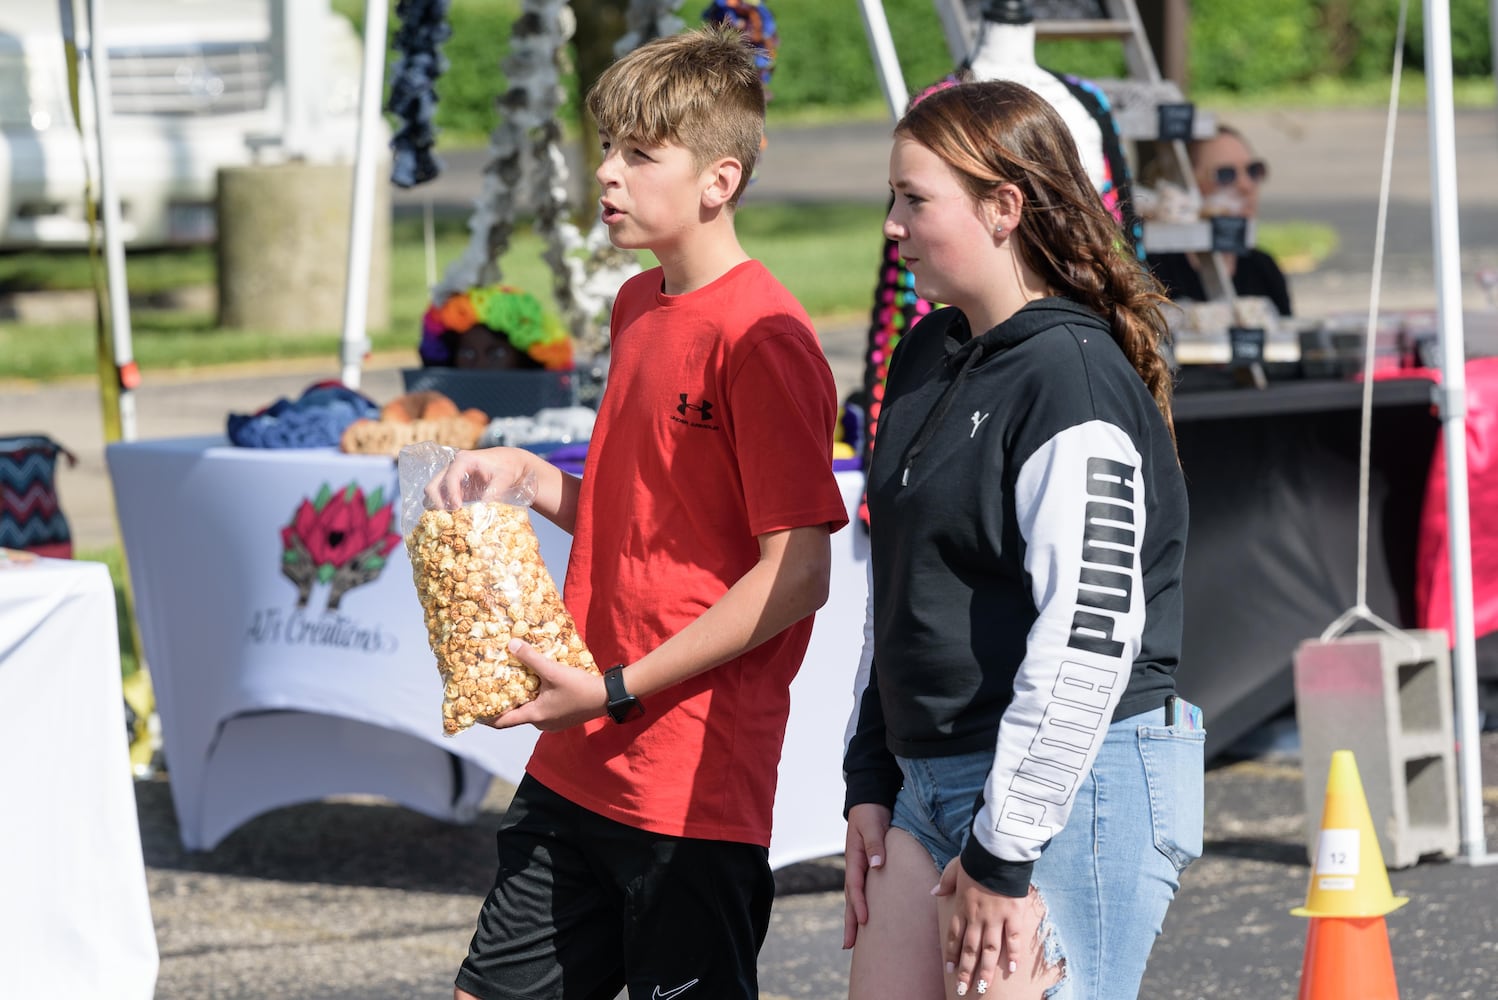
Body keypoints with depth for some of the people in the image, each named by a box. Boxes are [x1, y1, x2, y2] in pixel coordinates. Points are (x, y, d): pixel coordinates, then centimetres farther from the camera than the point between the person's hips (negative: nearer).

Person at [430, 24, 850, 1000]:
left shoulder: (762, 341, -16)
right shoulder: (638, 306, 13)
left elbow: (797, 573, -19)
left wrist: (617, 690, -19)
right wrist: (530, 477, 6)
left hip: (693, 792, -9)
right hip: (575, 770, 9)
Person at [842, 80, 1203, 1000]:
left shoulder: (1073, 379, -15)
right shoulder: (928, 358, 14)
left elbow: (1089, 635, -21)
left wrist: (1002, 853, -19)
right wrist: (870, 780, 17)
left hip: (1076, 791, -9)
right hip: (935, 781, 9)